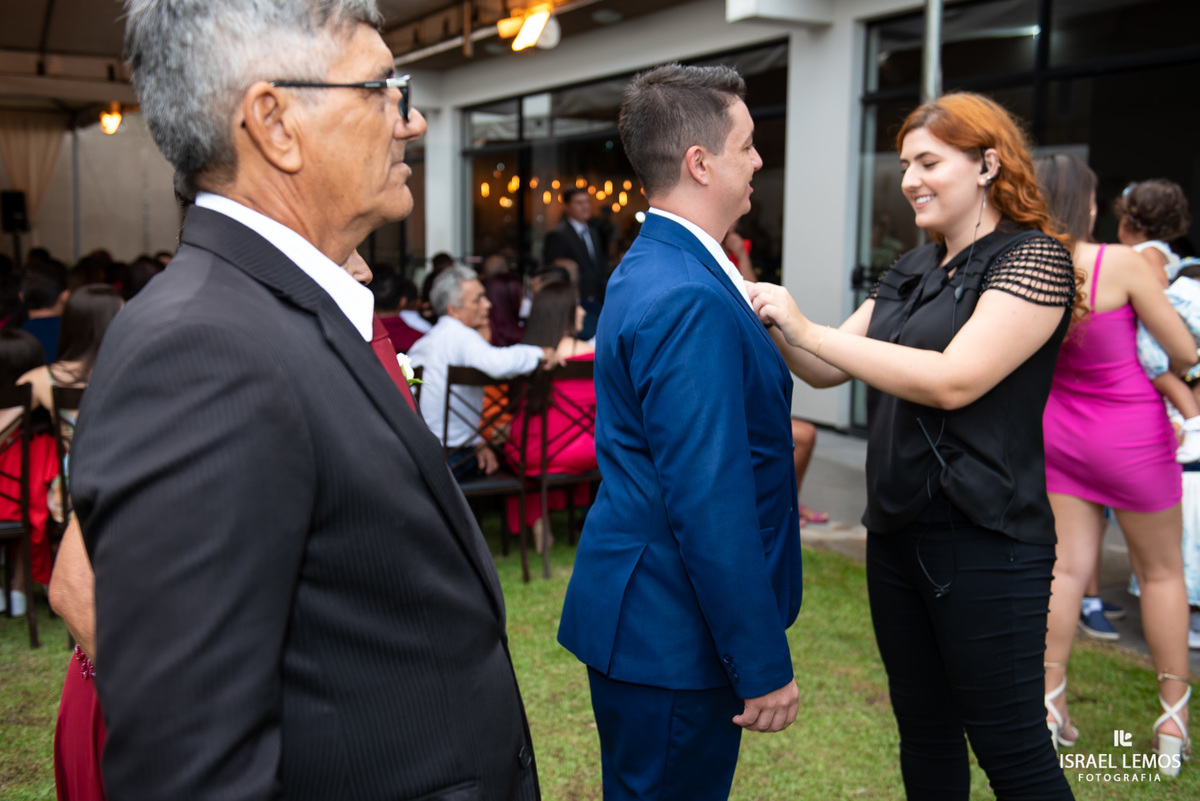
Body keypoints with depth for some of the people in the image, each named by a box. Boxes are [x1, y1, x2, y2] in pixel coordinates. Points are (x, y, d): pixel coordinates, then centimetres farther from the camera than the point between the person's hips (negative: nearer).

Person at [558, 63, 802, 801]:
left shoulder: (650, 268, 9)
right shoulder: (690, 302, -24)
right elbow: (710, 505, -25)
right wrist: (764, 664, -20)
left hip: (644, 613, 10)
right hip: (672, 633, -10)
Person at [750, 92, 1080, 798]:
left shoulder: (1036, 260, -11)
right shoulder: (913, 270, 13)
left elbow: (954, 380, -23)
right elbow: (828, 369, 11)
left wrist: (810, 330, -23)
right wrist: (775, 321, -8)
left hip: (985, 540, -7)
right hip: (897, 530, 8)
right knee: (924, 736, 19)